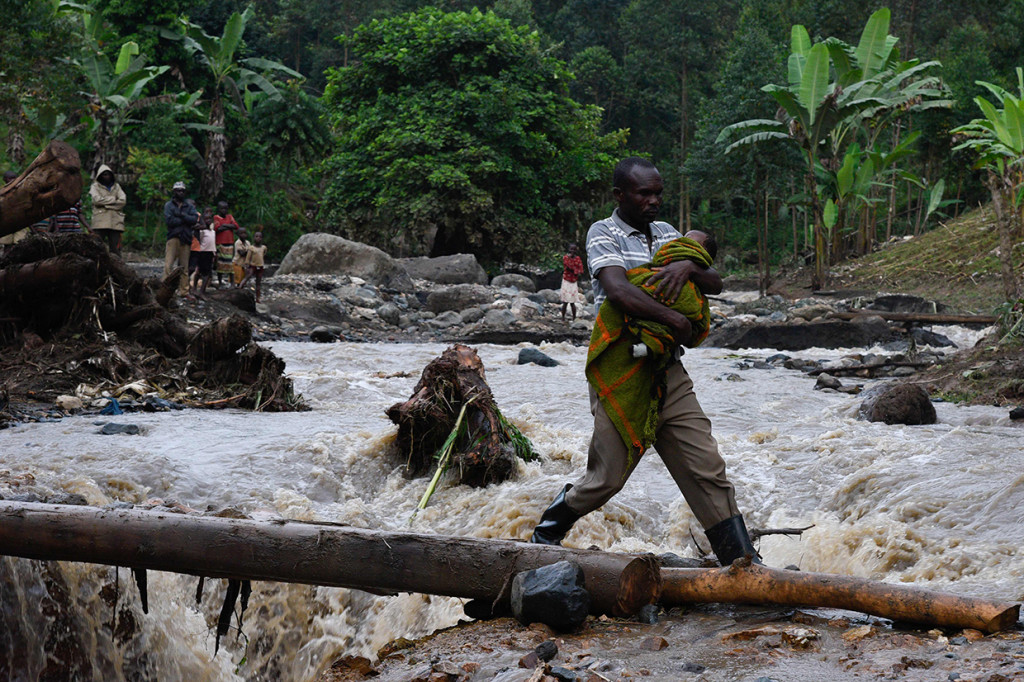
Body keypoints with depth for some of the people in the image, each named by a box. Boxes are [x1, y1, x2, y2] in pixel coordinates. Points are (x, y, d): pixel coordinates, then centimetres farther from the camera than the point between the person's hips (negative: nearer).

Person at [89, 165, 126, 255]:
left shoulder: (116, 187, 20)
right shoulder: (95, 186, 11)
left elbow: (123, 201, 4)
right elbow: (97, 200, -7)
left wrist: (106, 204, -3)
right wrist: (113, 199, 0)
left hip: (115, 222, 3)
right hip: (100, 222, -3)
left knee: (115, 248, -2)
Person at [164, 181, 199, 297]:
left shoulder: (189, 206, 15)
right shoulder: (169, 205, 7)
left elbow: (194, 219, -1)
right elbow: (169, 220, -9)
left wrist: (181, 215, -12)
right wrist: (186, 220, -6)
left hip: (186, 239, 3)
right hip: (173, 237, -3)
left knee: (184, 266, 6)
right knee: (168, 264, -12)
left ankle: (184, 291, 10)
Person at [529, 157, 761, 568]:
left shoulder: (667, 235, 15)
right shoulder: (604, 234, -6)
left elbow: (715, 284, 11)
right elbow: (618, 291, -24)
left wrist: (688, 267, -10)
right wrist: (676, 320, -18)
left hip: (670, 373, 6)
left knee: (708, 470, 0)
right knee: (607, 479, 0)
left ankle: (744, 563, 2)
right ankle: (546, 532, 25)